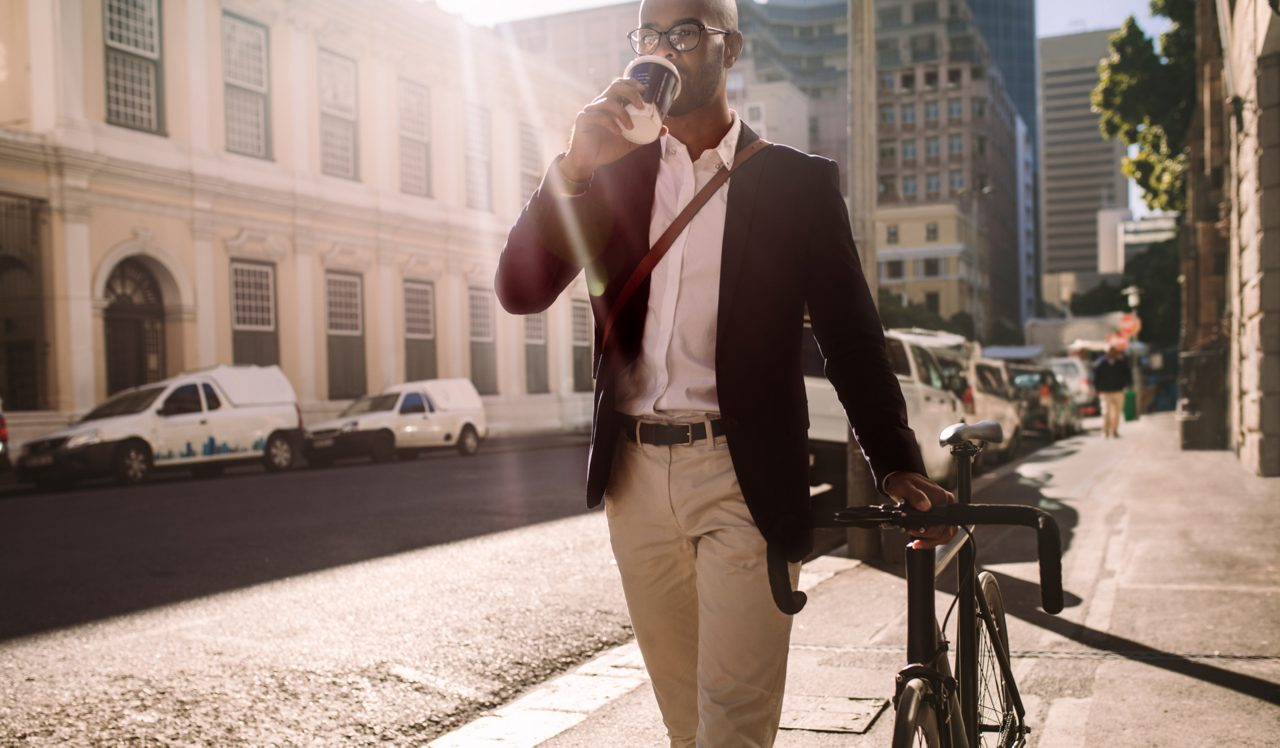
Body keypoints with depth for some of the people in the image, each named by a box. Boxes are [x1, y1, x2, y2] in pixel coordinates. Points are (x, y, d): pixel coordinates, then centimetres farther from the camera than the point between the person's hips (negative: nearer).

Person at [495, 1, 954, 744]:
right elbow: (520, 291, -2)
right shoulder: (613, 171, 9)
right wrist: (574, 167, -15)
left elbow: (851, 337, 2)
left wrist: (897, 463, -8)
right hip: (635, 474, 4)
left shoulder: (797, 182, 1)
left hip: (744, 480, -3)